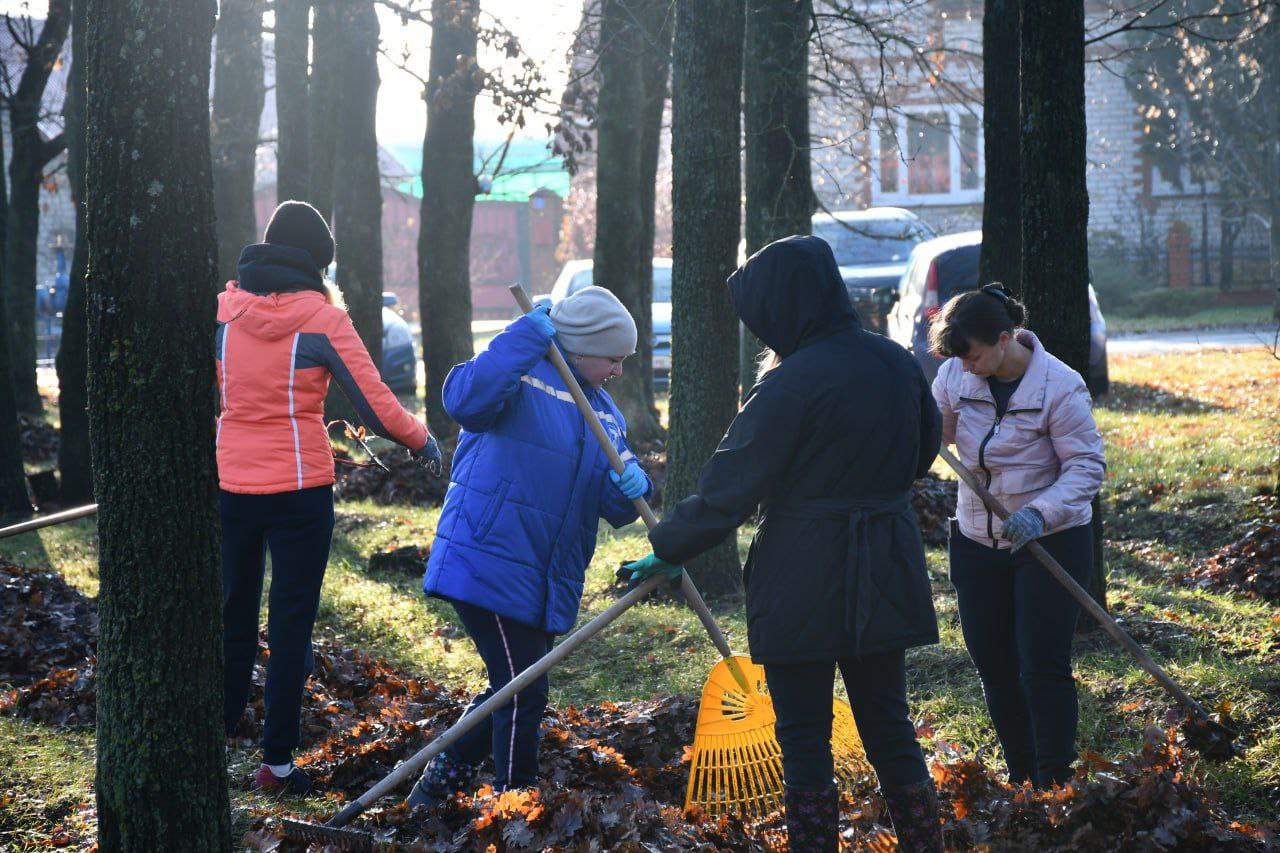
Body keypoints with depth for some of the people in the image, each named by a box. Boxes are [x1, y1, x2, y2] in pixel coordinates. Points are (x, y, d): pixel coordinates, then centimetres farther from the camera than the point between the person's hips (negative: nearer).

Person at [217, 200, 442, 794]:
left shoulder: (223, 310, 1)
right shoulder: (322, 319, -8)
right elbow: (375, 404, -6)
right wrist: (422, 441, 9)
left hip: (231, 485, 3)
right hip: (300, 488, -3)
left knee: (233, 616, 16)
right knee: (291, 627, 5)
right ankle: (276, 761, 7)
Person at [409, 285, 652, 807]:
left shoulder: (605, 414, 16)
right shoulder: (523, 375, -8)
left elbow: (613, 510, 14)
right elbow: (466, 400, -31)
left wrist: (632, 490, -10)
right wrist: (529, 336, -29)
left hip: (545, 580, 9)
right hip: (489, 563, -8)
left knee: (516, 690, 16)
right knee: (523, 691, -7)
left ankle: (441, 779, 32)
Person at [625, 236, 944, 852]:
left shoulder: (790, 383, -18)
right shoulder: (896, 363, 2)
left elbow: (730, 488, -15)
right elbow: (921, 452, 18)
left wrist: (667, 549, -5)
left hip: (803, 582, -6)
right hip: (885, 578, 6)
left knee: (804, 736, 5)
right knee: (887, 722, 17)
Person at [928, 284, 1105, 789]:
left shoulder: (1060, 386, -18)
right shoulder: (957, 375, -4)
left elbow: (1087, 466, -16)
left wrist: (1039, 512, -32)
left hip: (1052, 540, -5)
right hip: (978, 541, 5)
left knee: (1043, 668, -6)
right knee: (993, 666, 10)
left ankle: (1054, 783, 6)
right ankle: (1020, 777, 24)